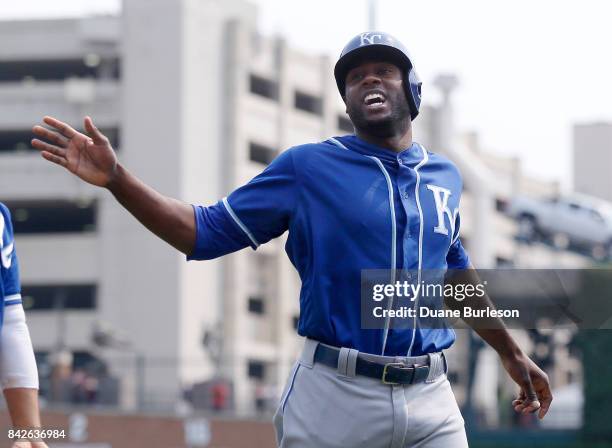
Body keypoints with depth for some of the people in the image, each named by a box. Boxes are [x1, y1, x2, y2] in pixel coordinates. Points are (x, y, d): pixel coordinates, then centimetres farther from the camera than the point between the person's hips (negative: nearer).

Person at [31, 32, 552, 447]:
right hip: (335, 397, -3)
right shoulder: (309, 166, 3)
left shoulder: (445, 175, 15)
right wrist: (116, 178, -10)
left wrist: (511, 353, 38)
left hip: (430, 405, 3)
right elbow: (206, 232, 1)